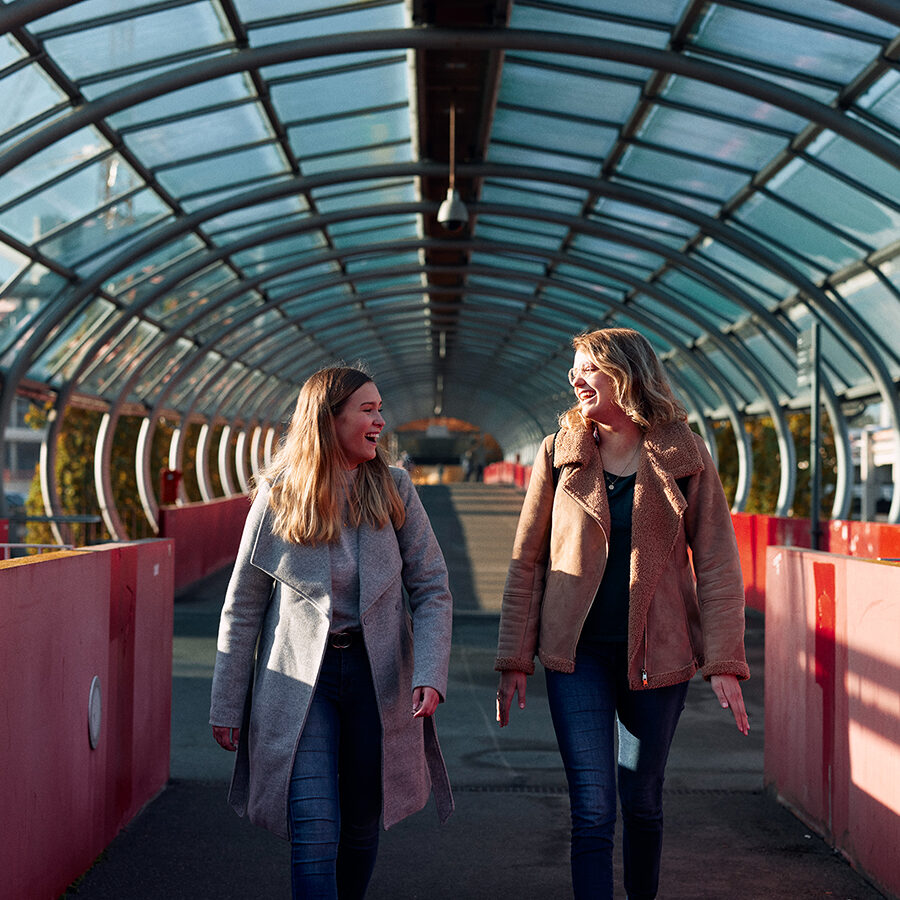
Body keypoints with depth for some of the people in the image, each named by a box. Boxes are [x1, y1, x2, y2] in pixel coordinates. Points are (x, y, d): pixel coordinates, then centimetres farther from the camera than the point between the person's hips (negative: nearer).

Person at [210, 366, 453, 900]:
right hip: (301, 677, -2)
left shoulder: (394, 490, 0)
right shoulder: (278, 498, -4)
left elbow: (432, 588, 0)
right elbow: (243, 607, 3)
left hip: (376, 675, 2)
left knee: (361, 825, 13)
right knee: (315, 832, -10)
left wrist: (431, 675, -15)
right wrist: (227, 705, 4)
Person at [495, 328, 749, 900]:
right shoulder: (559, 453, 2)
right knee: (592, 810, -5)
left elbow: (718, 564, -1)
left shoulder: (685, 457, -1)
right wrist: (516, 660, -1)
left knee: (643, 801, 13)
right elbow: (527, 562, 3)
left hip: (657, 654, 0)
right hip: (578, 653, 0)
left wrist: (725, 662, -8)